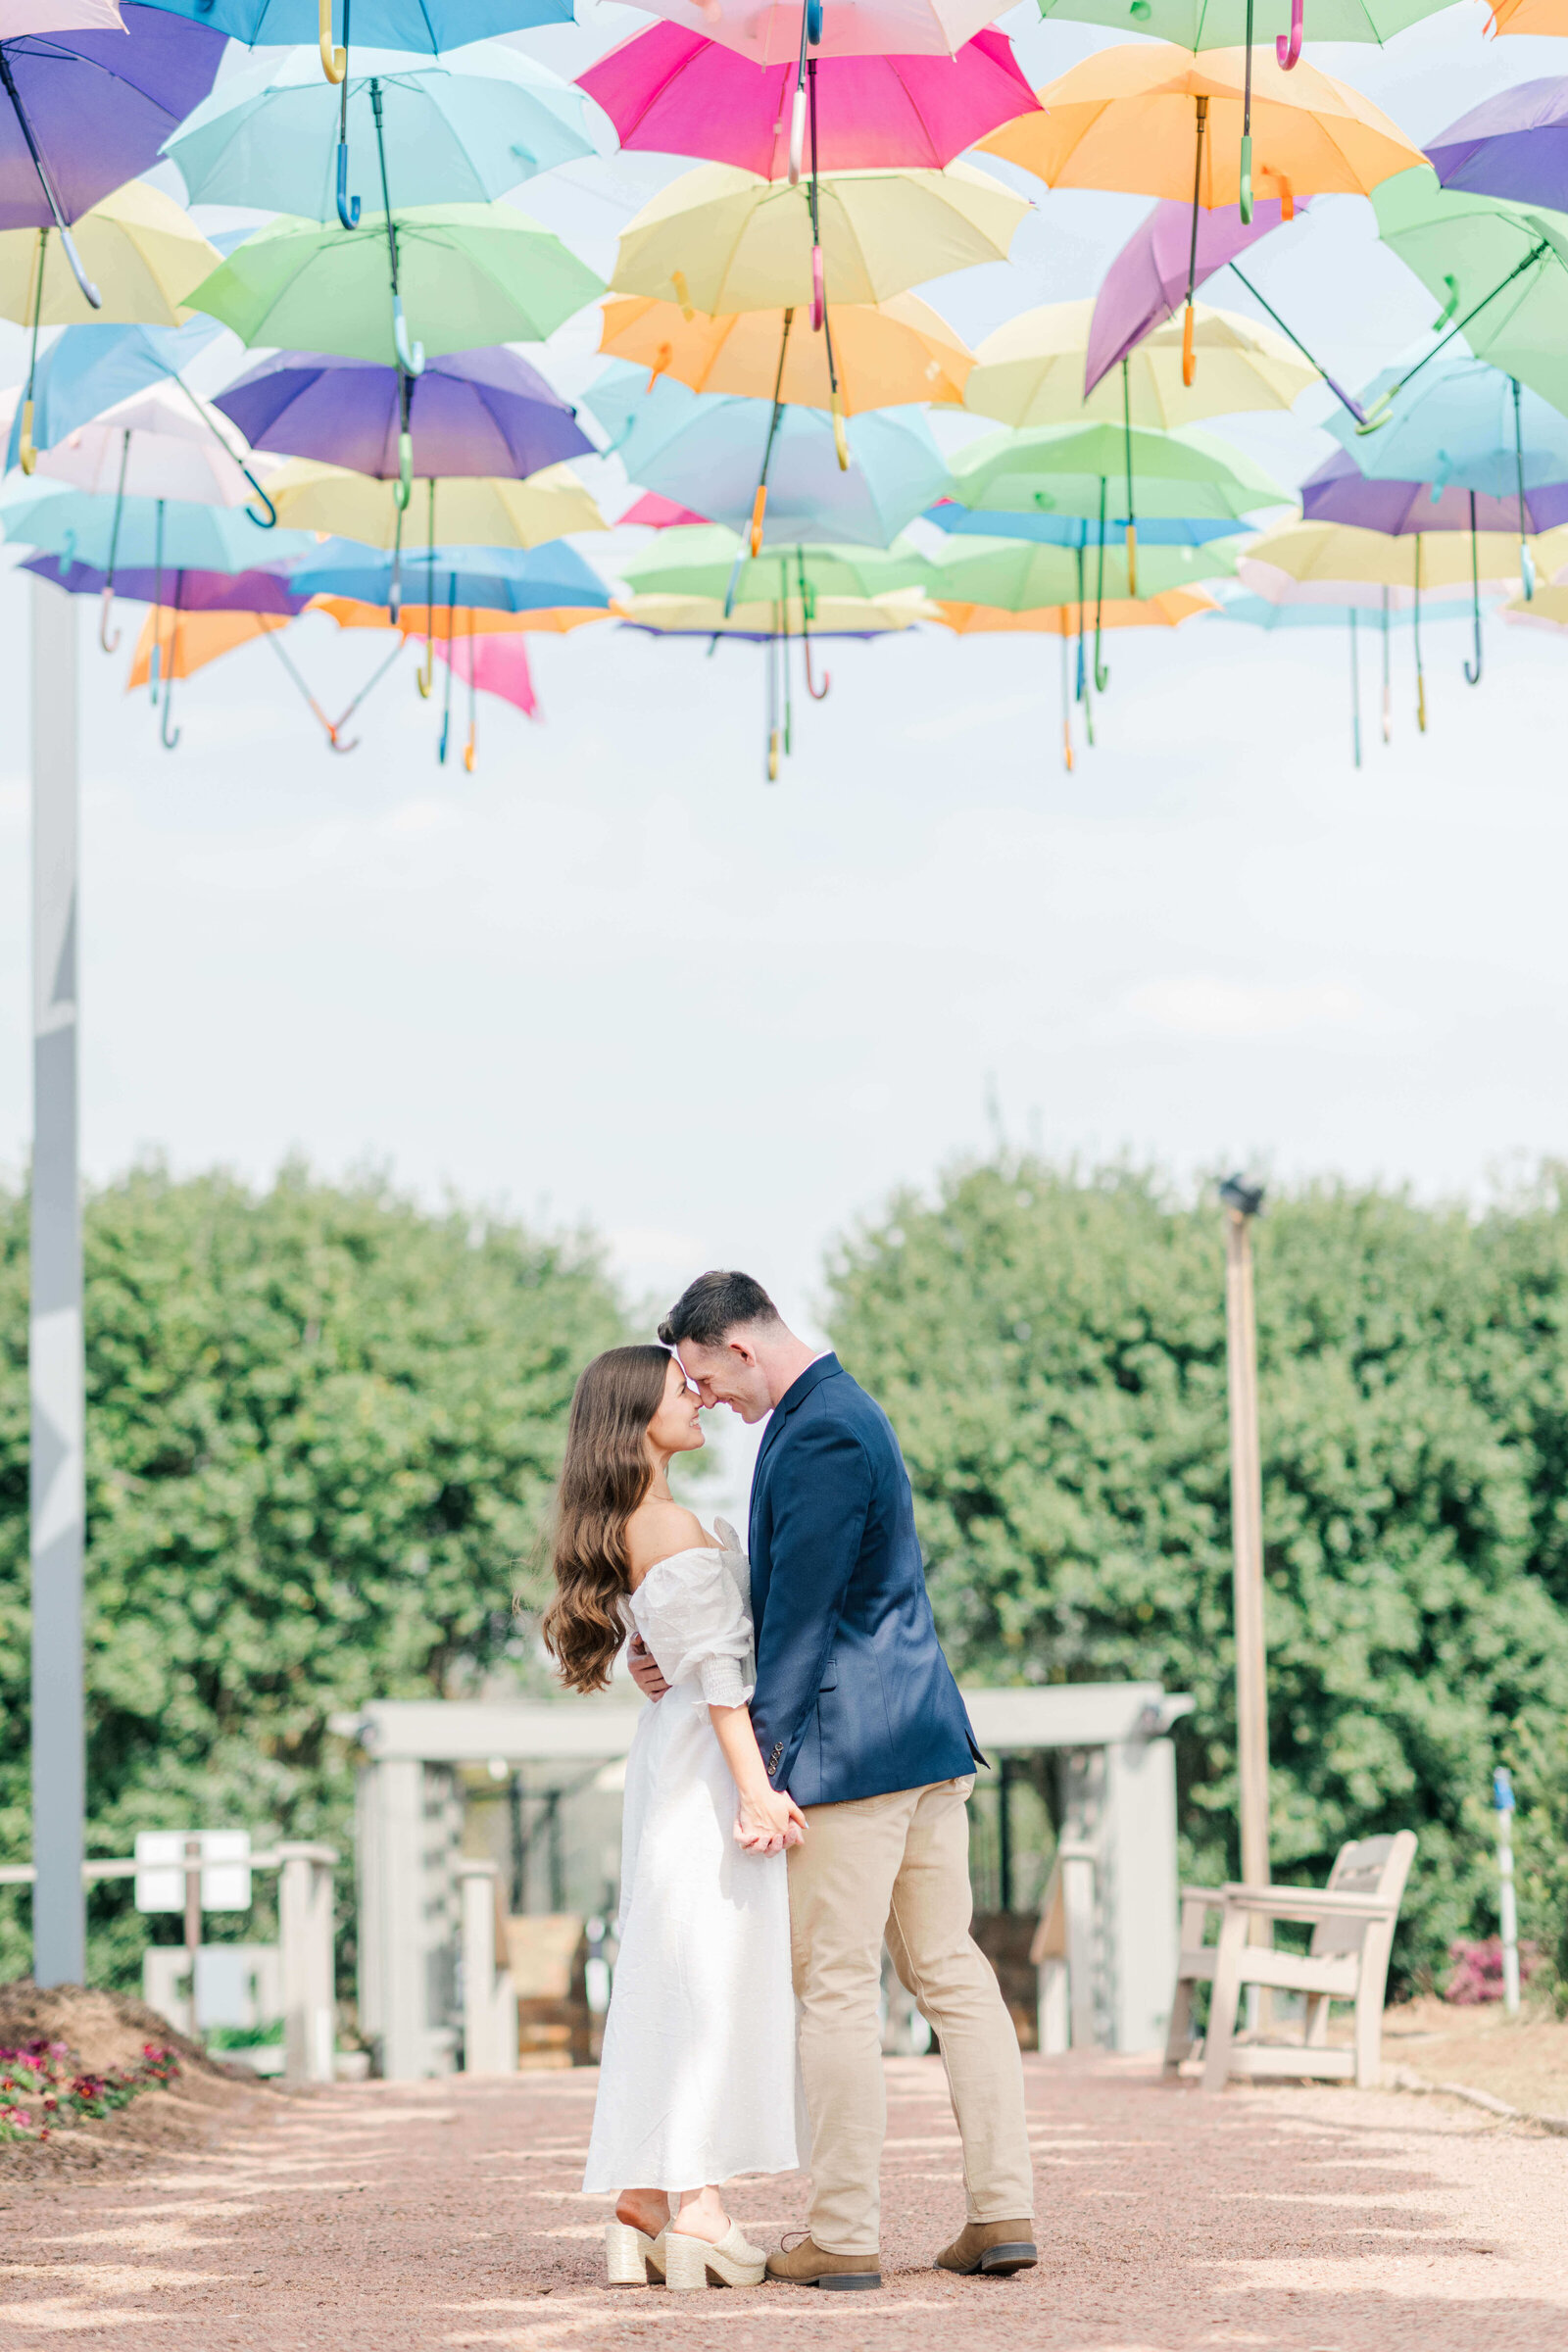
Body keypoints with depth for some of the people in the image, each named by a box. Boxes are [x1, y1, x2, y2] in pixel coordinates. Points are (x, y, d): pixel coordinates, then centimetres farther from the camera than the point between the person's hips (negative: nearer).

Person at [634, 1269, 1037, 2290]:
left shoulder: (819, 1437, -16)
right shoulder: (839, 1412, 16)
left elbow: (803, 1612, -17)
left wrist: (761, 1766, -14)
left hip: (849, 1747, -10)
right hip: (927, 1743, 10)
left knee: (836, 1988, -4)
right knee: (953, 1973, 9)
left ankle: (846, 2236, -1)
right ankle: (1005, 2212, 8)